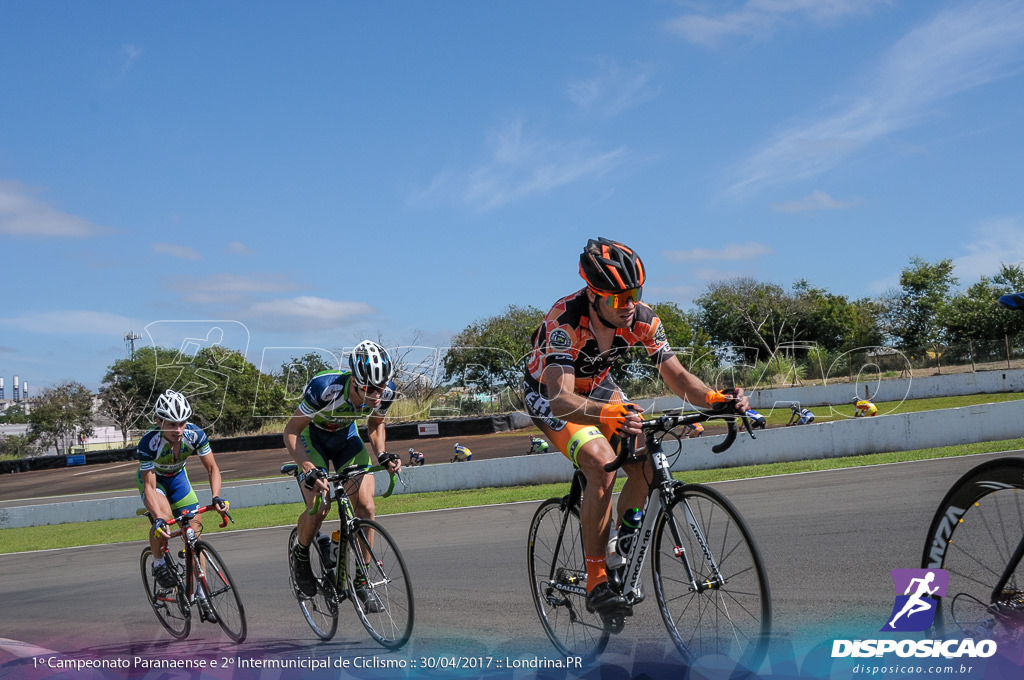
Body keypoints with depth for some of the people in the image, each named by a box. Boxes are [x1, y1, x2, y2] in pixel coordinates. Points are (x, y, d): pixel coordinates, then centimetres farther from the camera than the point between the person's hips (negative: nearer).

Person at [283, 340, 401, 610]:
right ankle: (300, 554, 11)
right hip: (311, 435, -4)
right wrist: (308, 469, -41)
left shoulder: (385, 391, -25)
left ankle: (361, 580, 3)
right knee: (319, 506, -21)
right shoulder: (325, 388, -39)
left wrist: (382, 454, -17)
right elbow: (291, 431, -28)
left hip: (346, 436, 4)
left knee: (365, 507, -12)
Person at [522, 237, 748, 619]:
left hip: (597, 388, 6)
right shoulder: (565, 320, -37)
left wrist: (716, 399, -37)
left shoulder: (642, 320, -22)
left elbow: (676, 377, -17)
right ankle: (596, 581, -20)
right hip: (548, 394, -5)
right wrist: (610, 414, -65)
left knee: (646, 465, -13)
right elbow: (561, 400, -47)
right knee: (602, 463, -29)